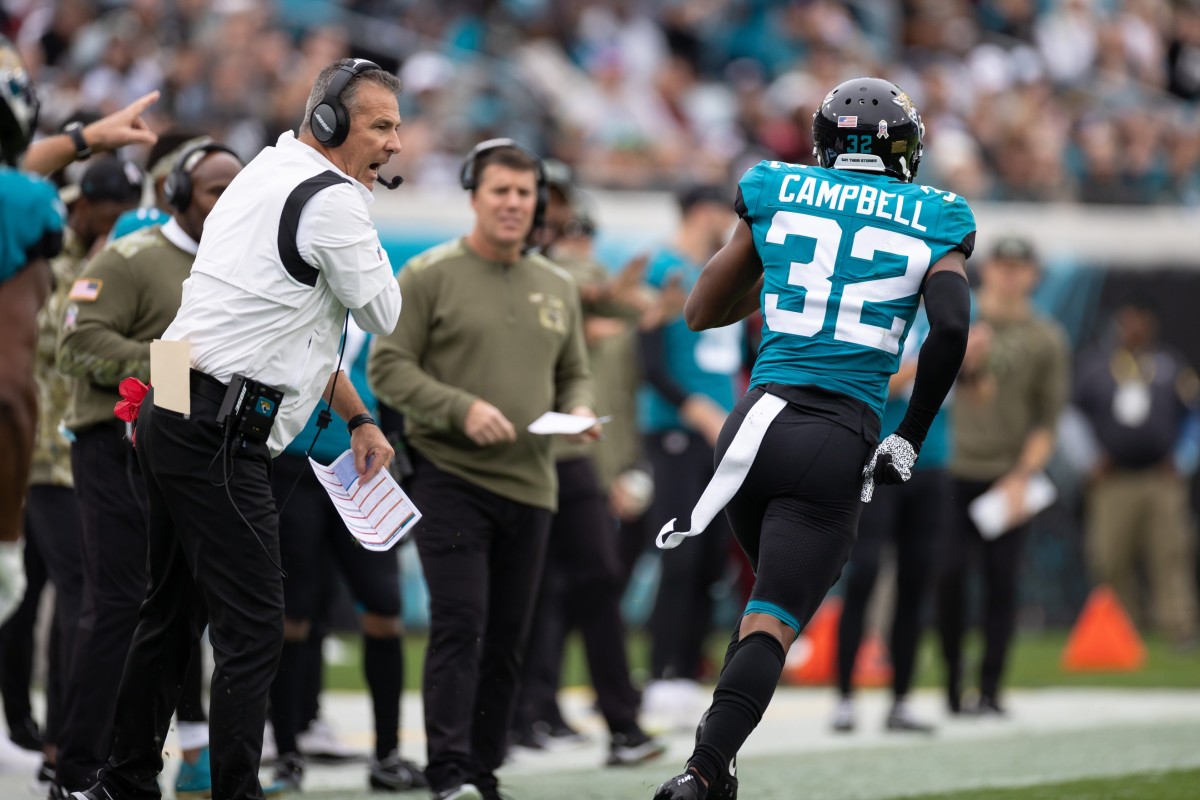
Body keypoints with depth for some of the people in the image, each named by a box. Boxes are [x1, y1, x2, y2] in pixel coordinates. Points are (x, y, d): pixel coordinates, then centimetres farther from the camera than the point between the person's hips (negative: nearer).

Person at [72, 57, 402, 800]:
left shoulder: (270, 175, 19)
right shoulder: (331, 200, -13)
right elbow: (383, 314, -3)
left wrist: (357, 418, 22)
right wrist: (364, 202, 5)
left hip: (172, 419, 10)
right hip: (219, 435, -10)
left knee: (173, 613, 18)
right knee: (252, 630, -9)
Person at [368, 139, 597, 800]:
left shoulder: (557, 288, 14)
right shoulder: (430, 275, -3)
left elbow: (574, 373, 22)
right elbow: (388, 367, -7)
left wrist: (579, 411, -1)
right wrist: (461, 408, -19)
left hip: (529, 484, 6)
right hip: (450, 477, -5)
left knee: (507, 640, 8)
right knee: (459, 626, -15)